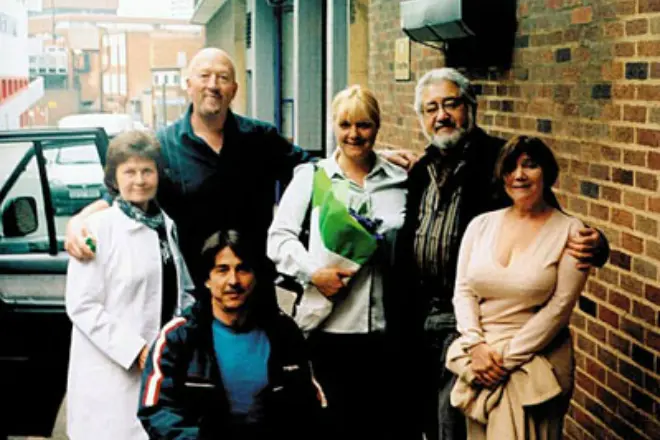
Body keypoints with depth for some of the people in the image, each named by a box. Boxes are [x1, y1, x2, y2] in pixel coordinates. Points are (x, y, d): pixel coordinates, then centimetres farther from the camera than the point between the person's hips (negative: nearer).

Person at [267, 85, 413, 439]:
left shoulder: (400, 181, 10)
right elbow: (279, 237, 0)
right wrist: (313, 271, -12)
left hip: (386, 329, 2)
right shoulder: (311, 176, 6)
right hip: (329, 327, -1)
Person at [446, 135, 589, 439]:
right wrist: (476, 346, -11)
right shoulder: (481, 225, 6)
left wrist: (509, 356, -12)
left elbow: (559, 307, -10)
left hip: (535, 361, -3)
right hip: (478, 359, 3)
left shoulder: (569, 231, -6)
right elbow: (462, 291, 4)